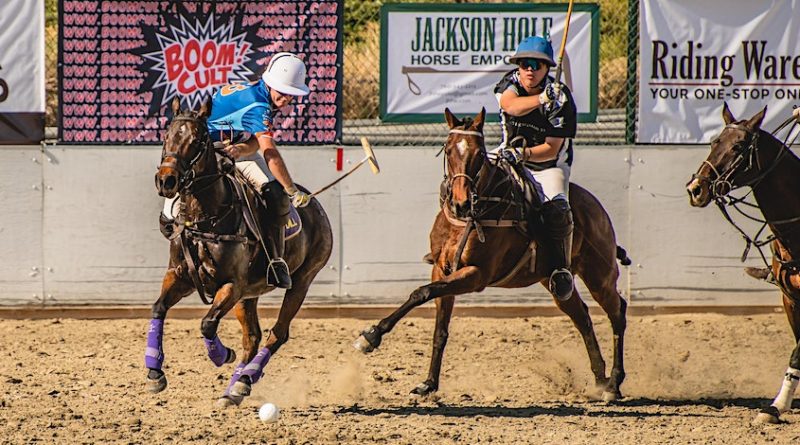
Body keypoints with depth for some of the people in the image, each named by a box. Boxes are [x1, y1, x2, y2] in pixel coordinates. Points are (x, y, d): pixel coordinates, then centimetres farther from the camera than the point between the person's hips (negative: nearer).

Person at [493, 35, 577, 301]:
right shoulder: (511, 82, -6)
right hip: (510, 157, 4)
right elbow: (511, 106, -31)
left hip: (549, 165, -4)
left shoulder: (561, 98, -17)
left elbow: (552, 149, -19)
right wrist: (541, 99, -46)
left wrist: (523, 154, -34)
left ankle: (561, 269, -17)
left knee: (556, 208, -30)